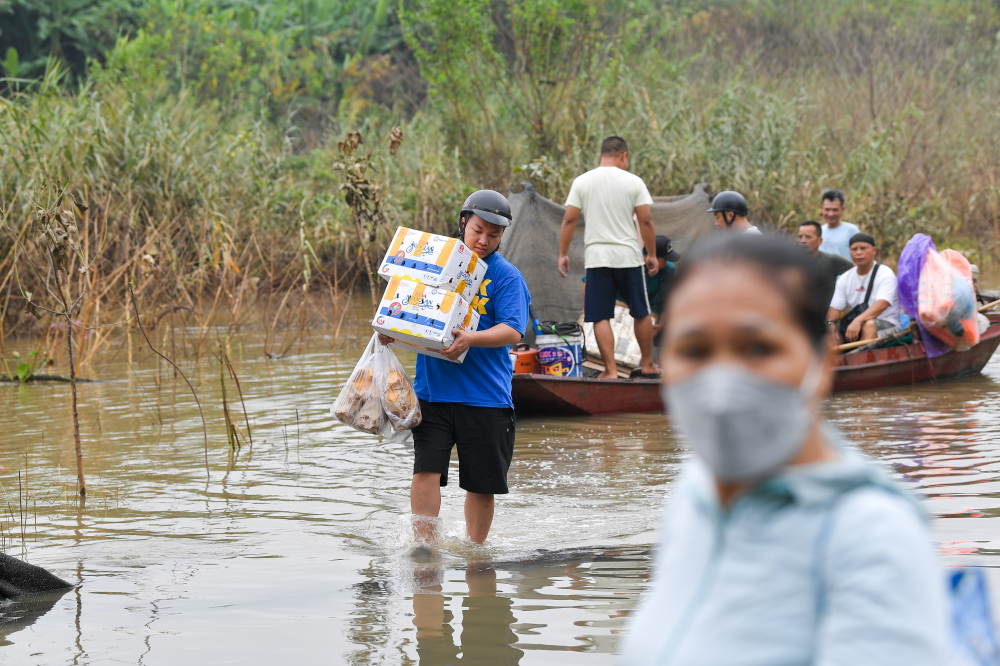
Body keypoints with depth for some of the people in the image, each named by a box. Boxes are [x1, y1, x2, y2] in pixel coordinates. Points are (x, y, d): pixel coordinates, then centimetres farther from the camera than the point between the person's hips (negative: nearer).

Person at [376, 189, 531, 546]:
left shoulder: (506, 276, -1)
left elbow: (512, 330, -13)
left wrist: (470, 340, -29)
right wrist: (390, 330, -5)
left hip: (485, 395, -2)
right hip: (432, 388, 2)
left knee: (482, 483, 7)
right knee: (426, 469, -11)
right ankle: (423, 546, -8)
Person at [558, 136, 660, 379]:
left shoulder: (582, 182, 2)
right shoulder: (633, 182, 0)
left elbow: (569, 220, 0)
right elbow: (646, 221, -2)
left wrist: (563, 254, 7)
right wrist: (652, 254, 8)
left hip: (597, 258, 0)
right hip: (628, 257, 0)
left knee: (601, 317, 1)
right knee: (641, 313, 14)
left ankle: (610, 370, -5)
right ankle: (648, 365, 22)